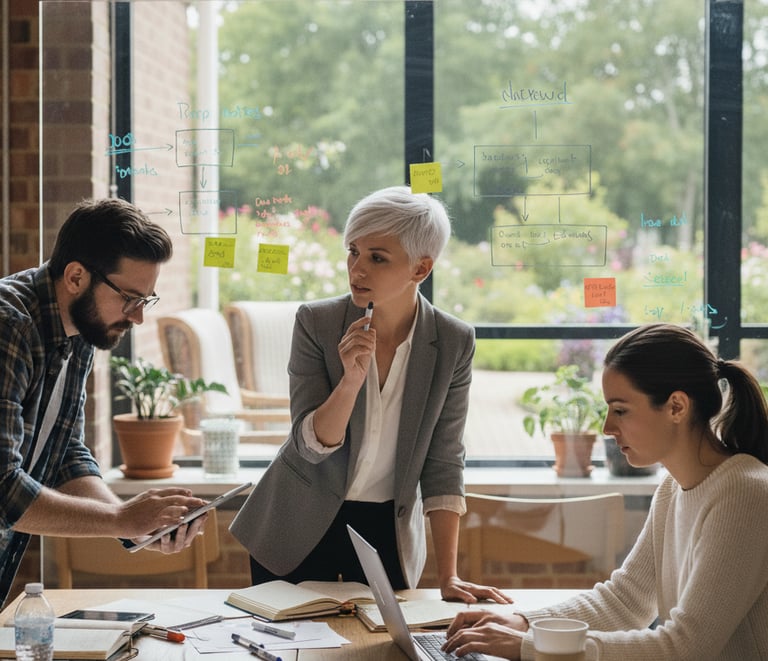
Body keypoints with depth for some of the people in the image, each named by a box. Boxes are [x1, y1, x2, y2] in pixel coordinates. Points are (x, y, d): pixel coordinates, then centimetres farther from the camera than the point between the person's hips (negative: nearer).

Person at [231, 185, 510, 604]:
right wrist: (352, 378, -34)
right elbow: (310, 445, -16)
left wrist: (449, 577, -13)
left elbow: (443, 464, -8)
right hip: (300, 528, -1)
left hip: (388, 533, 1)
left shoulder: (453, 343, -12)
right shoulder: (316, 322, -14)